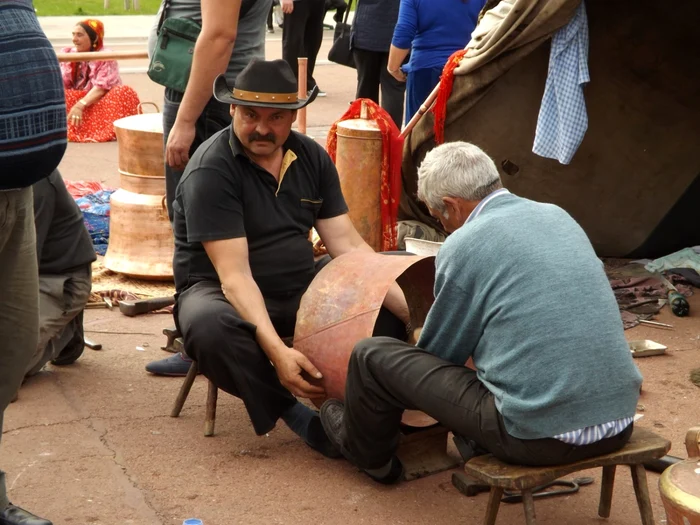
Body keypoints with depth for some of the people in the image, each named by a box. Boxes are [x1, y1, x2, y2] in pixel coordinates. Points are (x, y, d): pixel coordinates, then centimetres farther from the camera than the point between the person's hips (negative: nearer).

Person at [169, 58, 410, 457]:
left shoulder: (312, 158, 1)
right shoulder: (212, 170, -18)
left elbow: (348, 244, -2)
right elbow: (233, 274, -25)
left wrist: (409, 306, -17)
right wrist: (276, 349, -38)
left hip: (300, 289, 6)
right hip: (221, 291, -5)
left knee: (386, 302, -11)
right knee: (211, 327, -39)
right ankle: (295, 413, -21)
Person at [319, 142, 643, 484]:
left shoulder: (462, 246, -8)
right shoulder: (558, 215, 11)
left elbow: (440, 351, 7)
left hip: (538, 436, -7)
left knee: (372, 355, 7)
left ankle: (369, 456, 35)